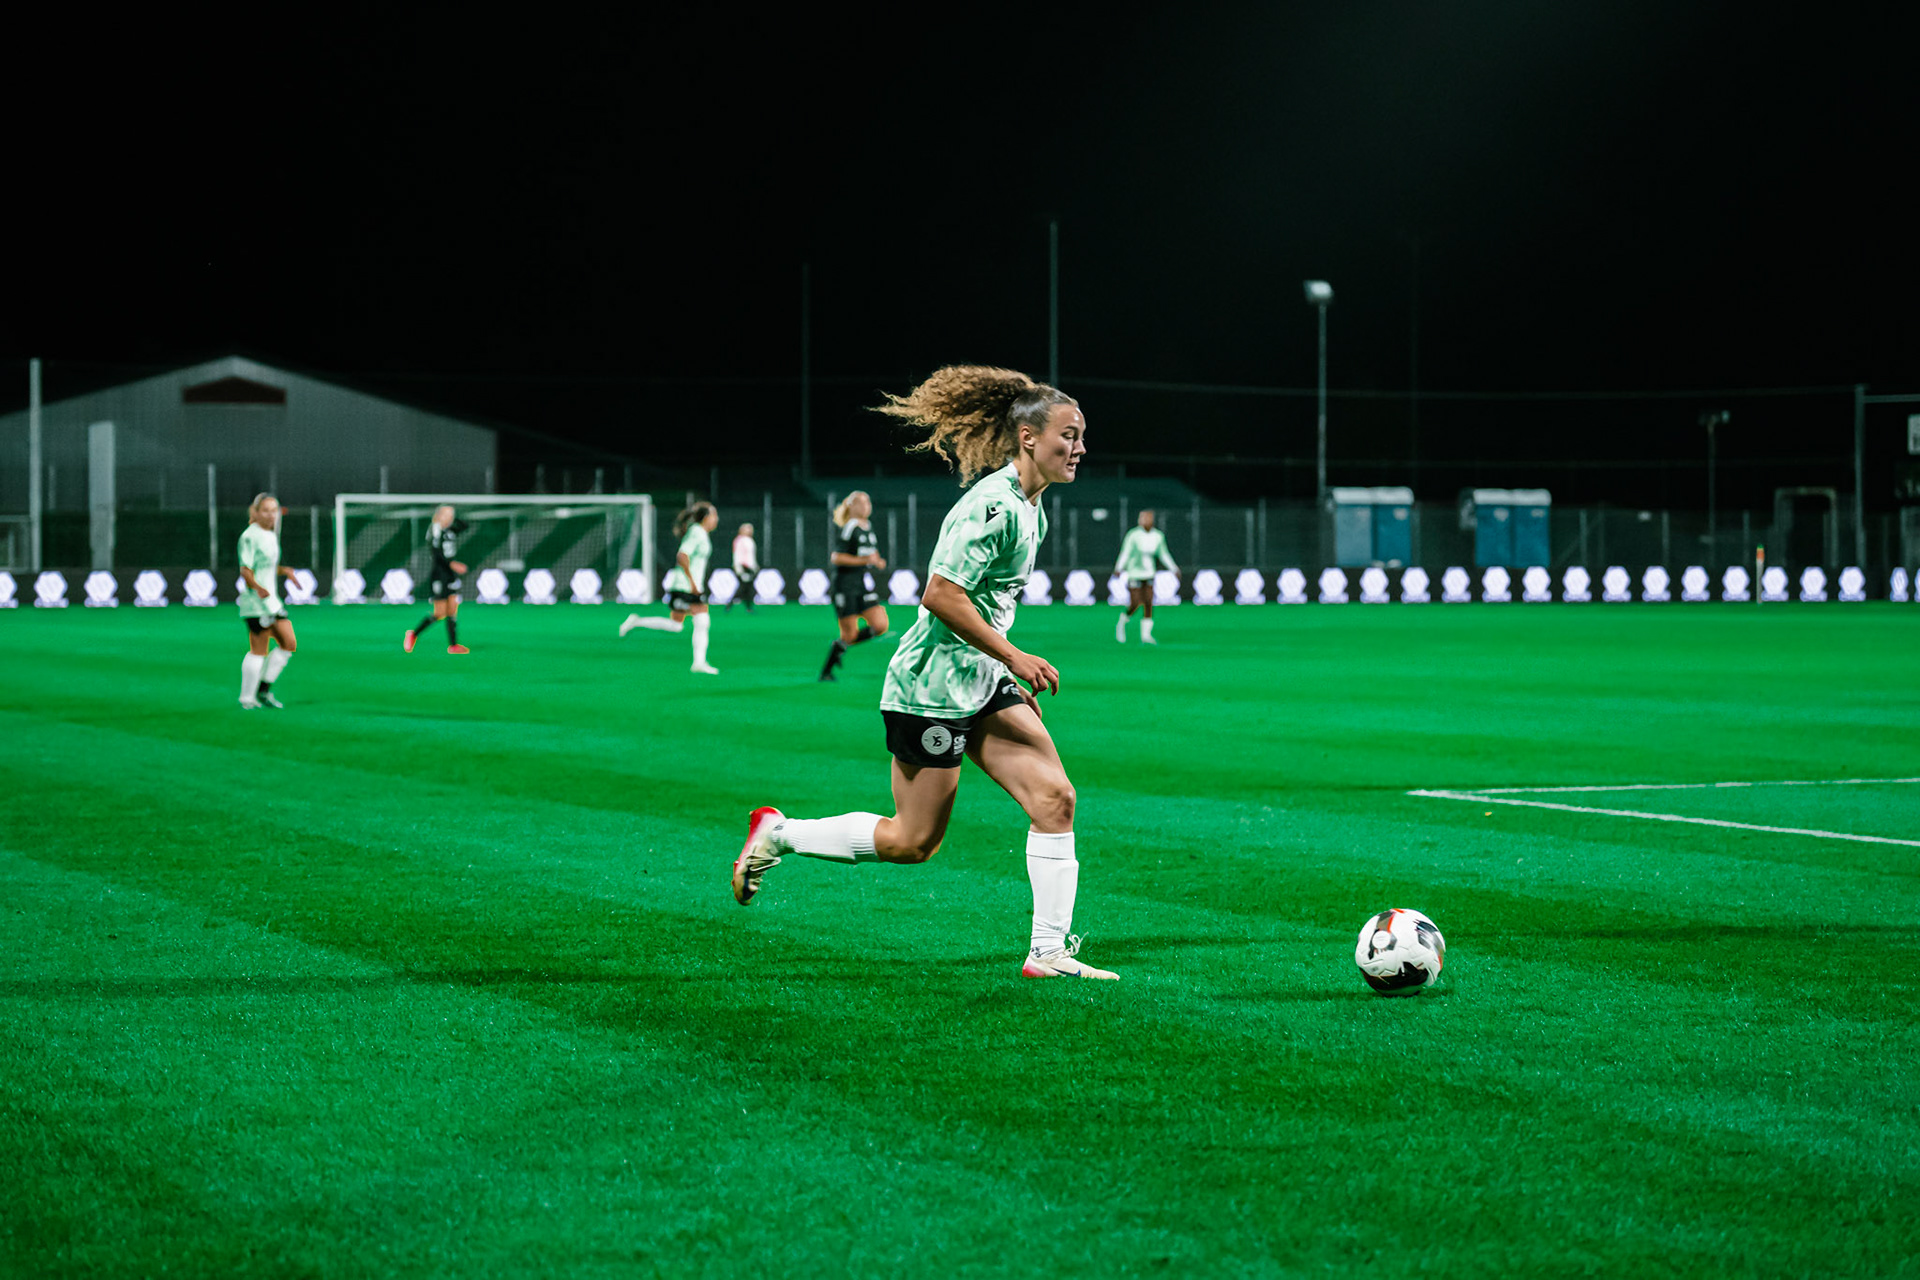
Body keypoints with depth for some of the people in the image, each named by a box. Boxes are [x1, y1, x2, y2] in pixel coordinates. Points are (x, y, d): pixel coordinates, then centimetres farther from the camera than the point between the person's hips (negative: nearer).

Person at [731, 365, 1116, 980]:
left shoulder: (1029, 507, 11)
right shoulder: (994, 505, -20)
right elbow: (940, 595, -24)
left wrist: (1016, 677, 20)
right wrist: (1014, 658, -20)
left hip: (982, 683, 9)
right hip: (932, 685, -9)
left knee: (1054, 797, -4)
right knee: (913, 841, -1)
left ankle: (1049, 952, -1)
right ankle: (779, 833, 17)